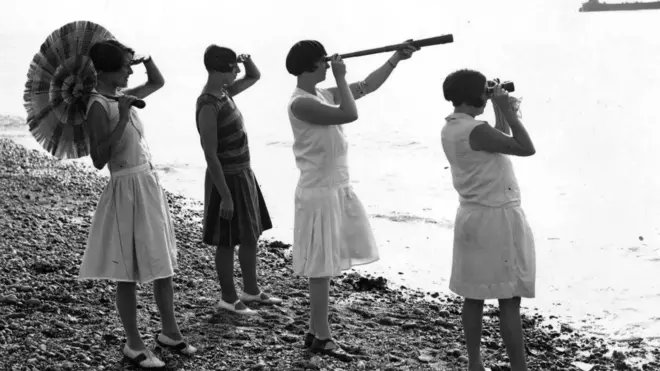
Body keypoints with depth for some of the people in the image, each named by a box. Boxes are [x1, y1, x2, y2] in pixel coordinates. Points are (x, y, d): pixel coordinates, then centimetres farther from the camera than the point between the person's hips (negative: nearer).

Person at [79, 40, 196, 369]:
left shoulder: (120, 96, 8)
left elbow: (157, 83, 26)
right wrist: (122, 119, -26)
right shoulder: (99, 106, -17)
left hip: (149, 185, 9)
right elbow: (98, 160, -23)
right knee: (128, 271, 3)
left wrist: (144, 57, 10)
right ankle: (134, 344, 15)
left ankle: (169, 332, 29)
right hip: (127, 190, -9)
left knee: (163, 264, 16)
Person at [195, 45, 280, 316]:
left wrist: (247, 60, -1)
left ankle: (251, 291, 32)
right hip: (227, 179, -9)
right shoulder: (208, 106, -22)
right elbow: (211, 155, -23)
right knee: (227, 242, 4)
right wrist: (225, 196, -23)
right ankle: (228, 298, 17)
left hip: (243, 174, 9)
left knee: (251, 235, 18)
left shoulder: (224, 92, 4)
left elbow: (254, 77, 22)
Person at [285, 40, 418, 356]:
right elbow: (349, 114, -25)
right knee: (322, 265, -1)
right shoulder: (301, 103, -18)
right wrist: (340, 77, -15)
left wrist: (395, 58, 13)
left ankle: (316, 330, 24)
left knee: (326, 264, 14)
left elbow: (367, 86, 17)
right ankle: (321, 337, 9)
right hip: (319, 193, -9)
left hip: (336, 188, 9)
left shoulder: (324, 94, 9)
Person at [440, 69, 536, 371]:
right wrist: (507, 110, -13)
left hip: (472, 217, 9)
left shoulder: (450, 128, 8)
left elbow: (500, 140, 21)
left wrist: (501, 111, 12)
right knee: (509, 300, -4)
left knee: (474, 296, 12)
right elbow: (526, 148, -19)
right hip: (498, 219, -9)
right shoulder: (475, 130, -21)